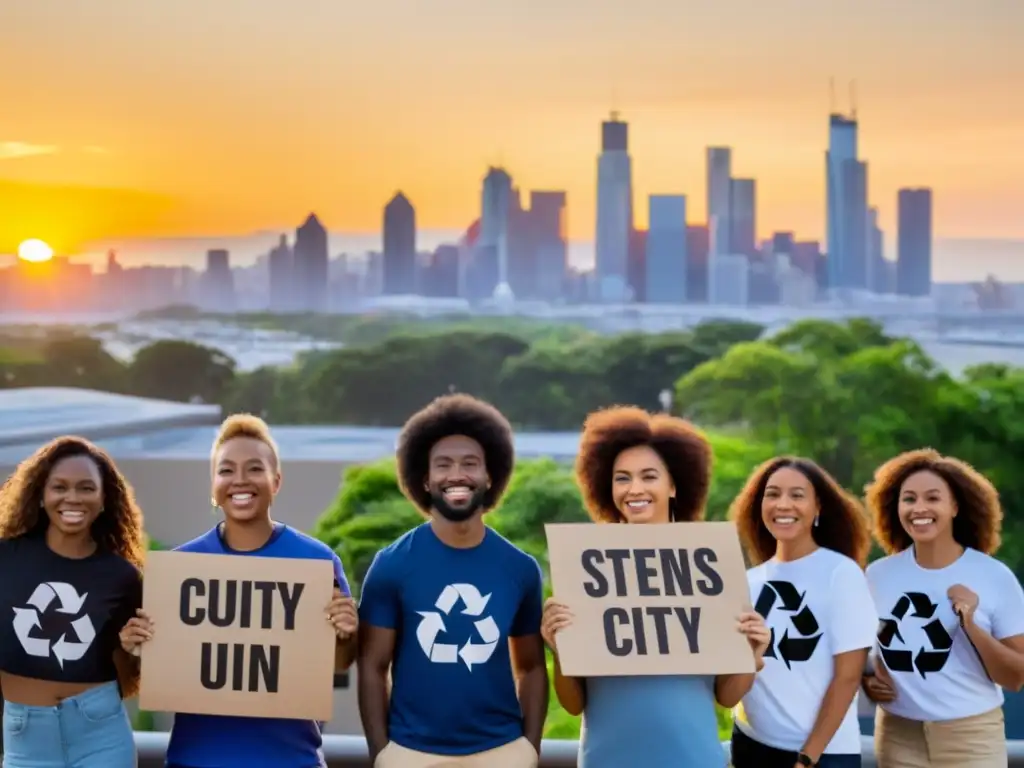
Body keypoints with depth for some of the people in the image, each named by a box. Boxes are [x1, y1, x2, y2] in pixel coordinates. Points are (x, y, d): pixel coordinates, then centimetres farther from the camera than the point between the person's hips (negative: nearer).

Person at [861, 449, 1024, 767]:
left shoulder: (995, 577, -7)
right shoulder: (878, 575, 1)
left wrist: (972, 626, -20)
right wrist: (865, 680, -3)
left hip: (971, 737, -2)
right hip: (898, 736, 2)